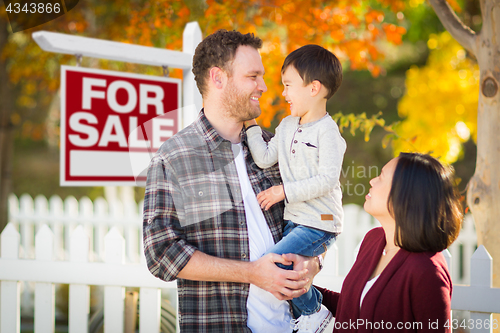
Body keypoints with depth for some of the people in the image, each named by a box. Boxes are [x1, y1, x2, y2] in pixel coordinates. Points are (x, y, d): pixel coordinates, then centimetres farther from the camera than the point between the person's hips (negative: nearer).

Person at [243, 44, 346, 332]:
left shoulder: (327, 130, -13)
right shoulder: (287, 126, 12)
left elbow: (327, 179, -21)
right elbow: (264, 158, 5)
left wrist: (284, 191, -21)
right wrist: (250, 123, 2)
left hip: (320, 224, -9)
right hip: (295, 221, 9)